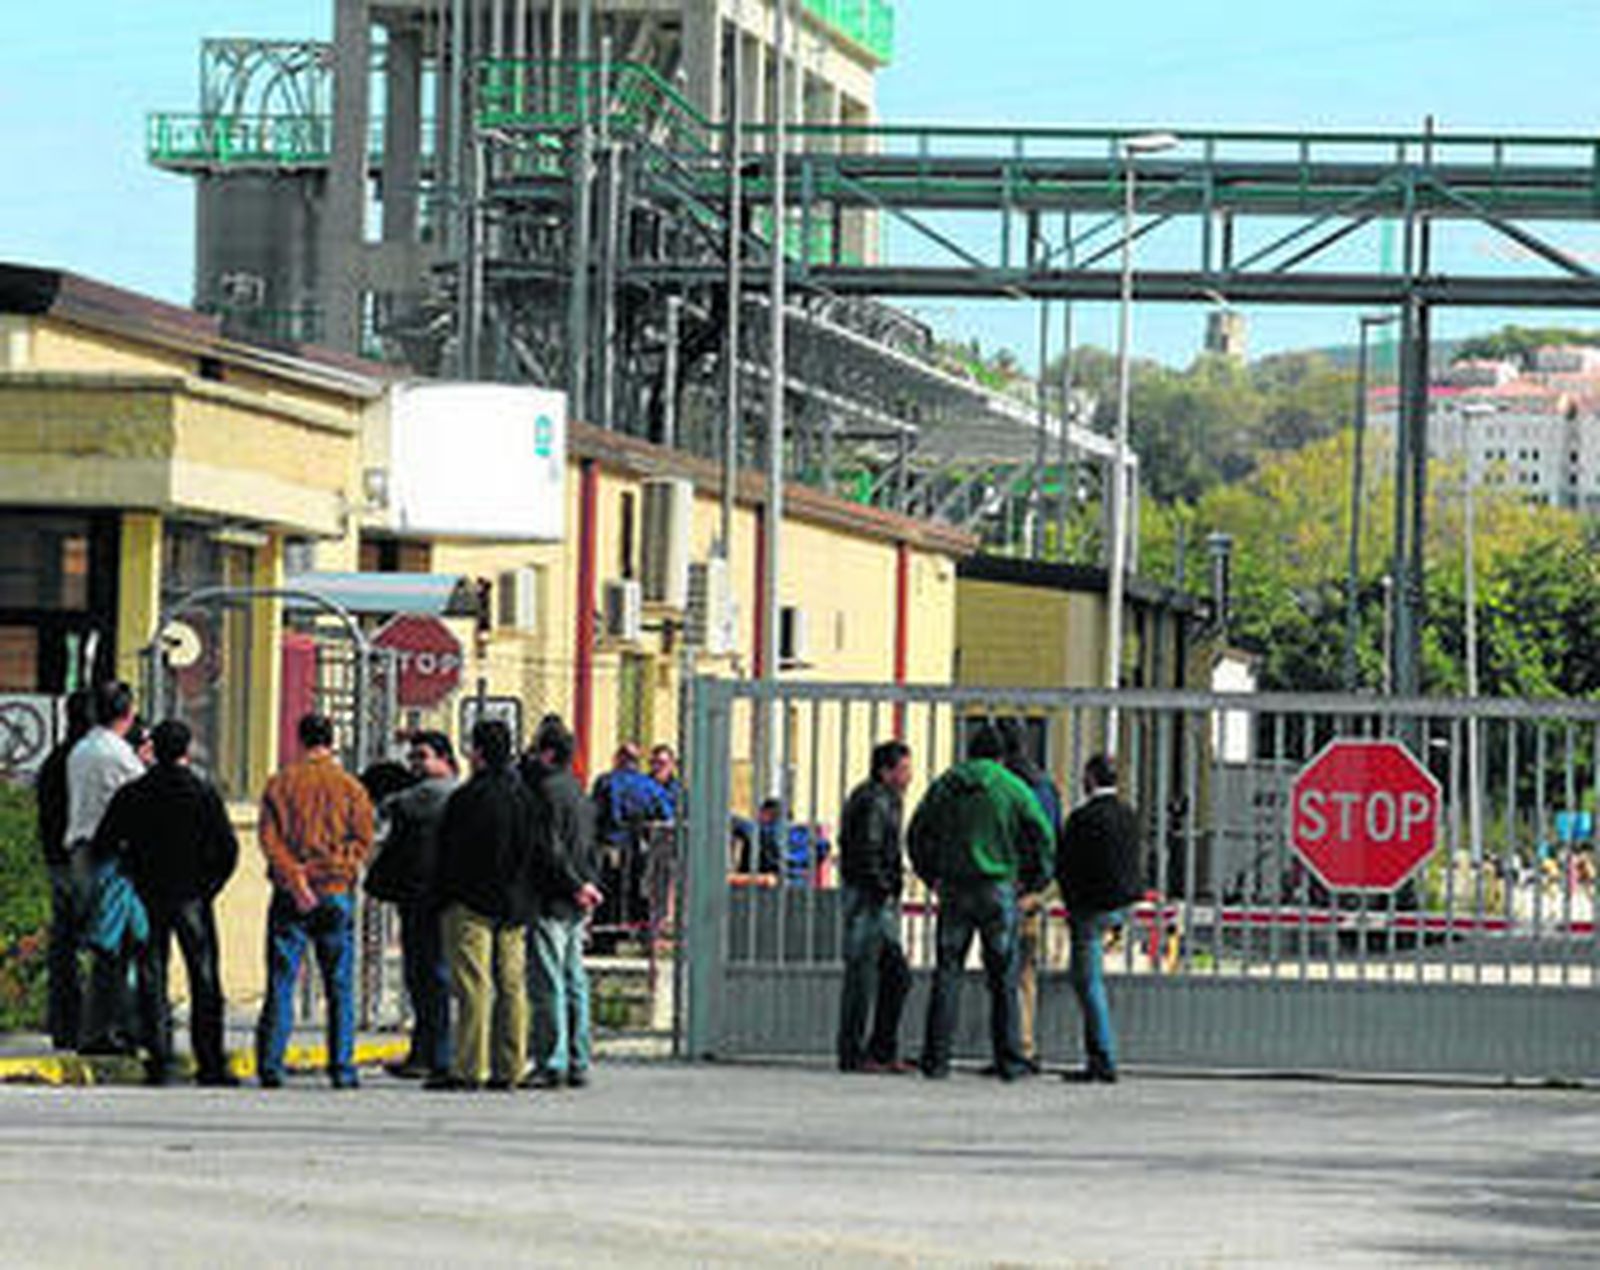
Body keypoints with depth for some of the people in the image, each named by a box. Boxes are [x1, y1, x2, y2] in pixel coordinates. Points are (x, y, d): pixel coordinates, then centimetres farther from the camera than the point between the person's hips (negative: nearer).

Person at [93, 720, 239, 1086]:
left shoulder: (131, 795, 2)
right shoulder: (204, 794, -3)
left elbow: (103, 846, 1)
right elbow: (228, 848, -8)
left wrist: (131, 880, 10)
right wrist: (209, 887, 2)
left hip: (147, 898, 2)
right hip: (192, 898, -2)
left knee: (152, 981, 5)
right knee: (205, 981, 4)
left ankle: (159, 1063, -1)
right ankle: (210, 1063, 2)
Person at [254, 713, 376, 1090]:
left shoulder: (279, 784, 4)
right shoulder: (351, 788, 3)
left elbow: (269, 837, -6)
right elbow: (362, 840, -5)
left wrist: (295, 879, -10)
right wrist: (339, 872, -4)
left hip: (289, 897, 0)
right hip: (336, 895, 0)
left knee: (281, 983, 3)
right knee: (340, 986, 4)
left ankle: (270, 1066, -2)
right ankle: (342, 1068, 0)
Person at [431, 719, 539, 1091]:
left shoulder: (468, 798, -12)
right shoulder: (525, 796, 8)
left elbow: (451, 855, -10)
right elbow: (537, 852, 12)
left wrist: (441, 898, 0)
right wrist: (522, 899, 17)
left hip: (472, 905, -7)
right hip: (516, 906, 7)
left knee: (473, 986, -7)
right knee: (512, 984, 7)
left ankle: (469, 1069, -9)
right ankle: (509, 1068, 7)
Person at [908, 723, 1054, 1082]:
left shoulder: (945, 786, 7)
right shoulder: (1013, 788, -1)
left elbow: (918, 834, 11)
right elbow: (1043, 837, -3)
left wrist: (931, 877, 18)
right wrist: (1034, 880, 9)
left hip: (954, 889, 2)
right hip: (998, 887, -2)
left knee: (946, 974, 6)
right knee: (1003, 977, 3)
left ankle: (935, 1057, 2)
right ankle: (1007, 1060, 2)